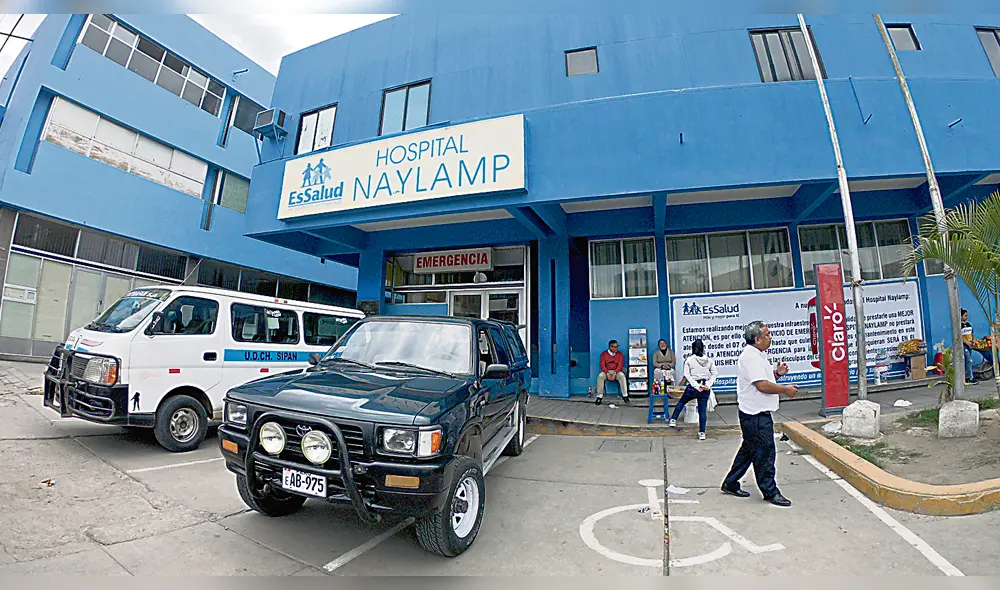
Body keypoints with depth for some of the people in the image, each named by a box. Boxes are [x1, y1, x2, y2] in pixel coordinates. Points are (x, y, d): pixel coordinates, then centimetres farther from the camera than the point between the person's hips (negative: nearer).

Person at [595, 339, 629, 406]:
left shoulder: (620, 354, 2)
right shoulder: (604, 354, 1)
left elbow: (620, 365, -7)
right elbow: (602, 365, -6)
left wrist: (614, 374, -22)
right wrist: (608, 374, -21)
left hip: (616, 371, 0)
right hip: (606, 371, 0)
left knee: (622, 375, -33)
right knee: (600, 376, -31)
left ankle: (625, 396, -26)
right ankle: (599, 396, -26)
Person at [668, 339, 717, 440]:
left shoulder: (689, 360, -7)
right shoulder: (709, 360, 2)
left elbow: (687, 375, -11)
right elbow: (714, 374, 0)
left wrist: (697, 386, -13)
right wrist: (708, 385, -7)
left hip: (692, 387, -2)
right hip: (705, 389, 2)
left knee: (681, 402, 20)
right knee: (703, 410, 7)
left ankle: (673, 420, 20)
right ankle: (702, 433, 9)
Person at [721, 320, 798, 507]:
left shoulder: (757, 355, 16)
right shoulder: (751, 356, -18)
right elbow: (762, 385, -22)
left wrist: (776, 373, 7)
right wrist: (786, 390, -11)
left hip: (756, 413, 11)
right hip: (756, 415, -11)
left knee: (749, 449, 17)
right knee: (764, 452, -1)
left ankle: (730, 484, 26)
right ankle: (770, 492, 12)